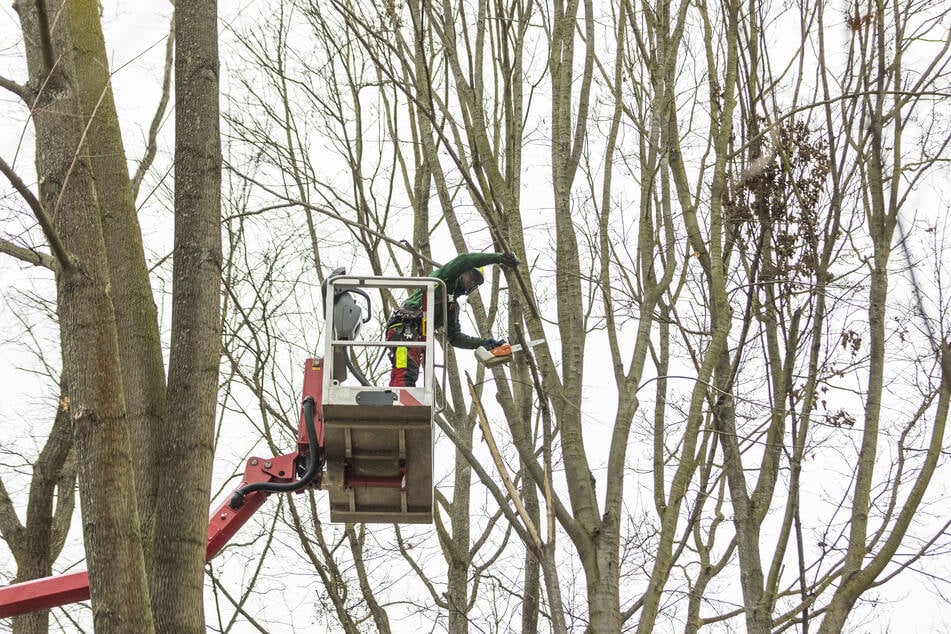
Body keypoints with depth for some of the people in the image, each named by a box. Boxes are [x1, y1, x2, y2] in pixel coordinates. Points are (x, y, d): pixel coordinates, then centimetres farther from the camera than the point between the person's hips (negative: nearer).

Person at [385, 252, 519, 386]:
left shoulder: (453, 306, 29)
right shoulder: (442, 278, 9)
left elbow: (454, 337, 23)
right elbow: (462, 261, -8)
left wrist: (483, 343, 13)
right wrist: (497, 258, -10)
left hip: (418, 339, 9)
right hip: (403, 330, -9)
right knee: (405, 376, -28)